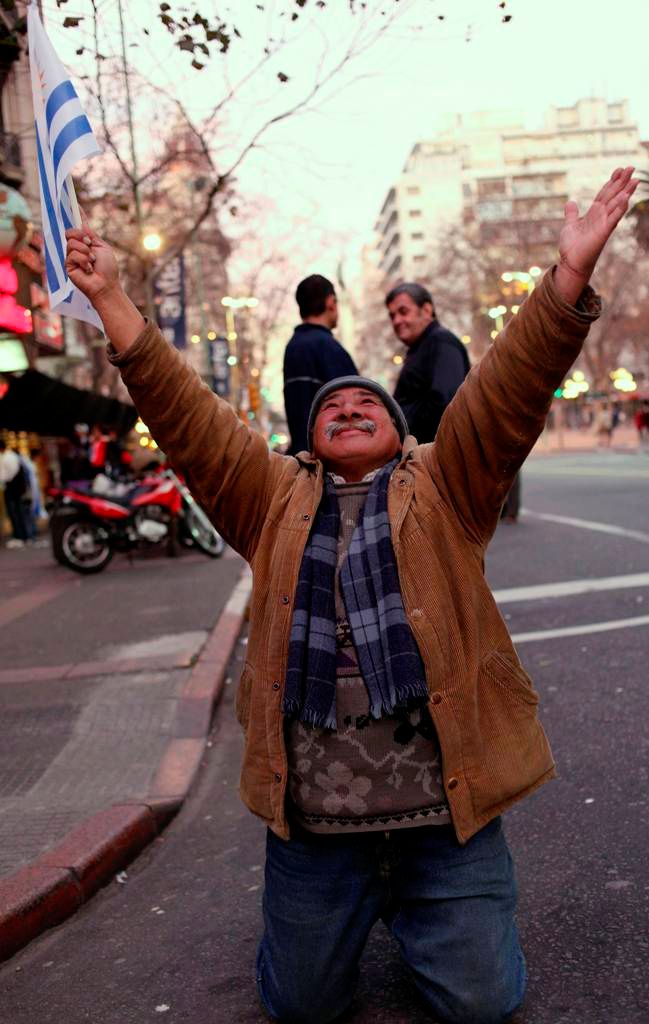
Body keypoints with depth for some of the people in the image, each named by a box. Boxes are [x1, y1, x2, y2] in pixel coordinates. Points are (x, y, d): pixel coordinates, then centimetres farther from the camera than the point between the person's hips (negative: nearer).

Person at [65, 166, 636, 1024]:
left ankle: (413, 899, 35)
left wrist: (569, 278, -19)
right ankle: (362, 892, 41)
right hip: (311, 805, 2)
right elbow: (187, 415, 3)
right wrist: (114, 302, -5)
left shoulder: (443, 488, 7)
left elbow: (508, 393, -7)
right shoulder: (276, 497, 11)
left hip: (444, 793, -1)